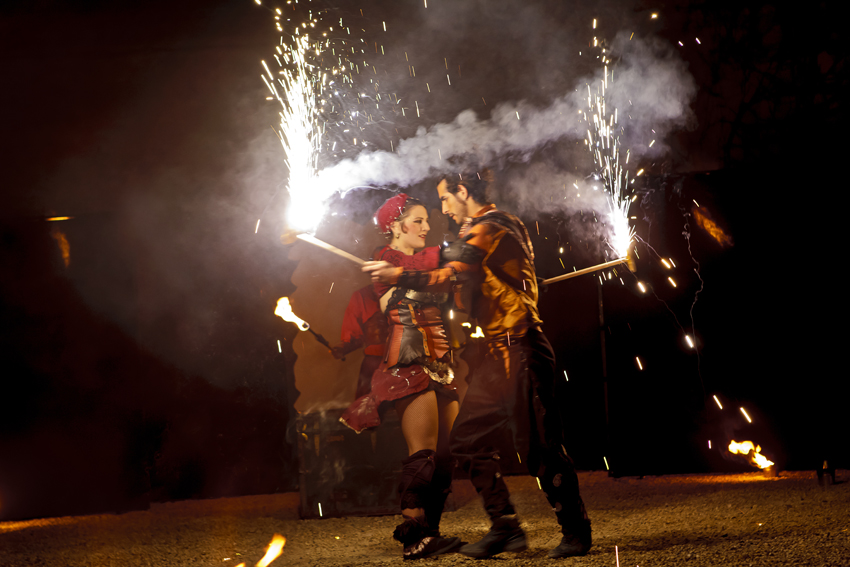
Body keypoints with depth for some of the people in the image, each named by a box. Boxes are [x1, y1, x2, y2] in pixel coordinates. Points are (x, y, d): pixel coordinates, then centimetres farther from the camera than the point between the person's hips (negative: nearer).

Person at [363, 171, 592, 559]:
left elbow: (451, 277, -24)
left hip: (520, 350, -10)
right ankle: (505, 528, 14)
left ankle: (576, 531, 6)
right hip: (499, 353, 10)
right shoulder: (499, 226, 20)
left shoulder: (489, 228, -12)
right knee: (468, 439, 9)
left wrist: (398, 275, -18)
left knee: (538, 446, -6)